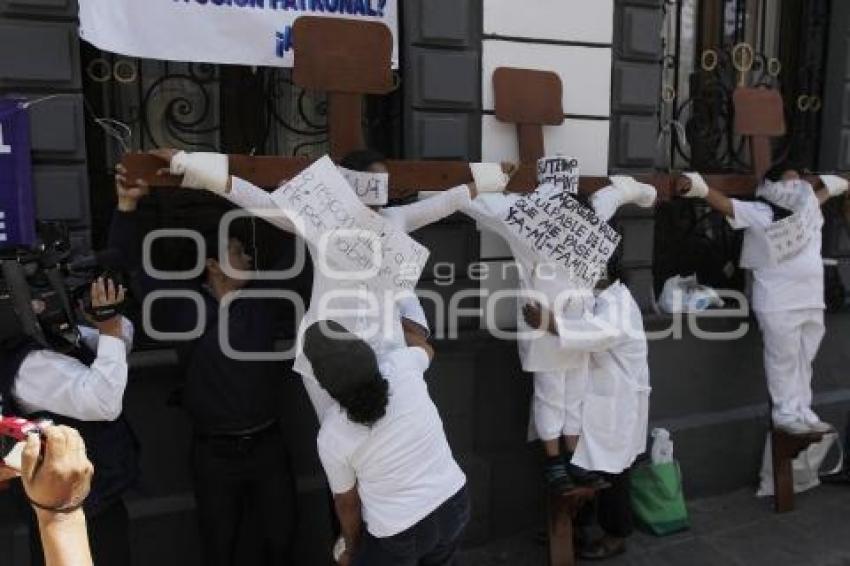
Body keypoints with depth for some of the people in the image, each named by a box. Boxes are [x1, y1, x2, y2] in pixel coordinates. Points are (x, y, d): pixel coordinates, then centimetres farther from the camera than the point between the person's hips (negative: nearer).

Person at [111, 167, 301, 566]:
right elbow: (131, 262, -5)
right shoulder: (183, 305, -5)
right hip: (214, 452, -2)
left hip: (268, 444, 2)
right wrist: (128, 205, -16)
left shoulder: (264, 299, 1)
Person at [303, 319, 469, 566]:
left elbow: (347, 502, -3)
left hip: (400, 533, -4)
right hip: (454, 504, 4)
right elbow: (426, 350, 8)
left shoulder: (331, 436, -20)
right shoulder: (400, 365, -18)